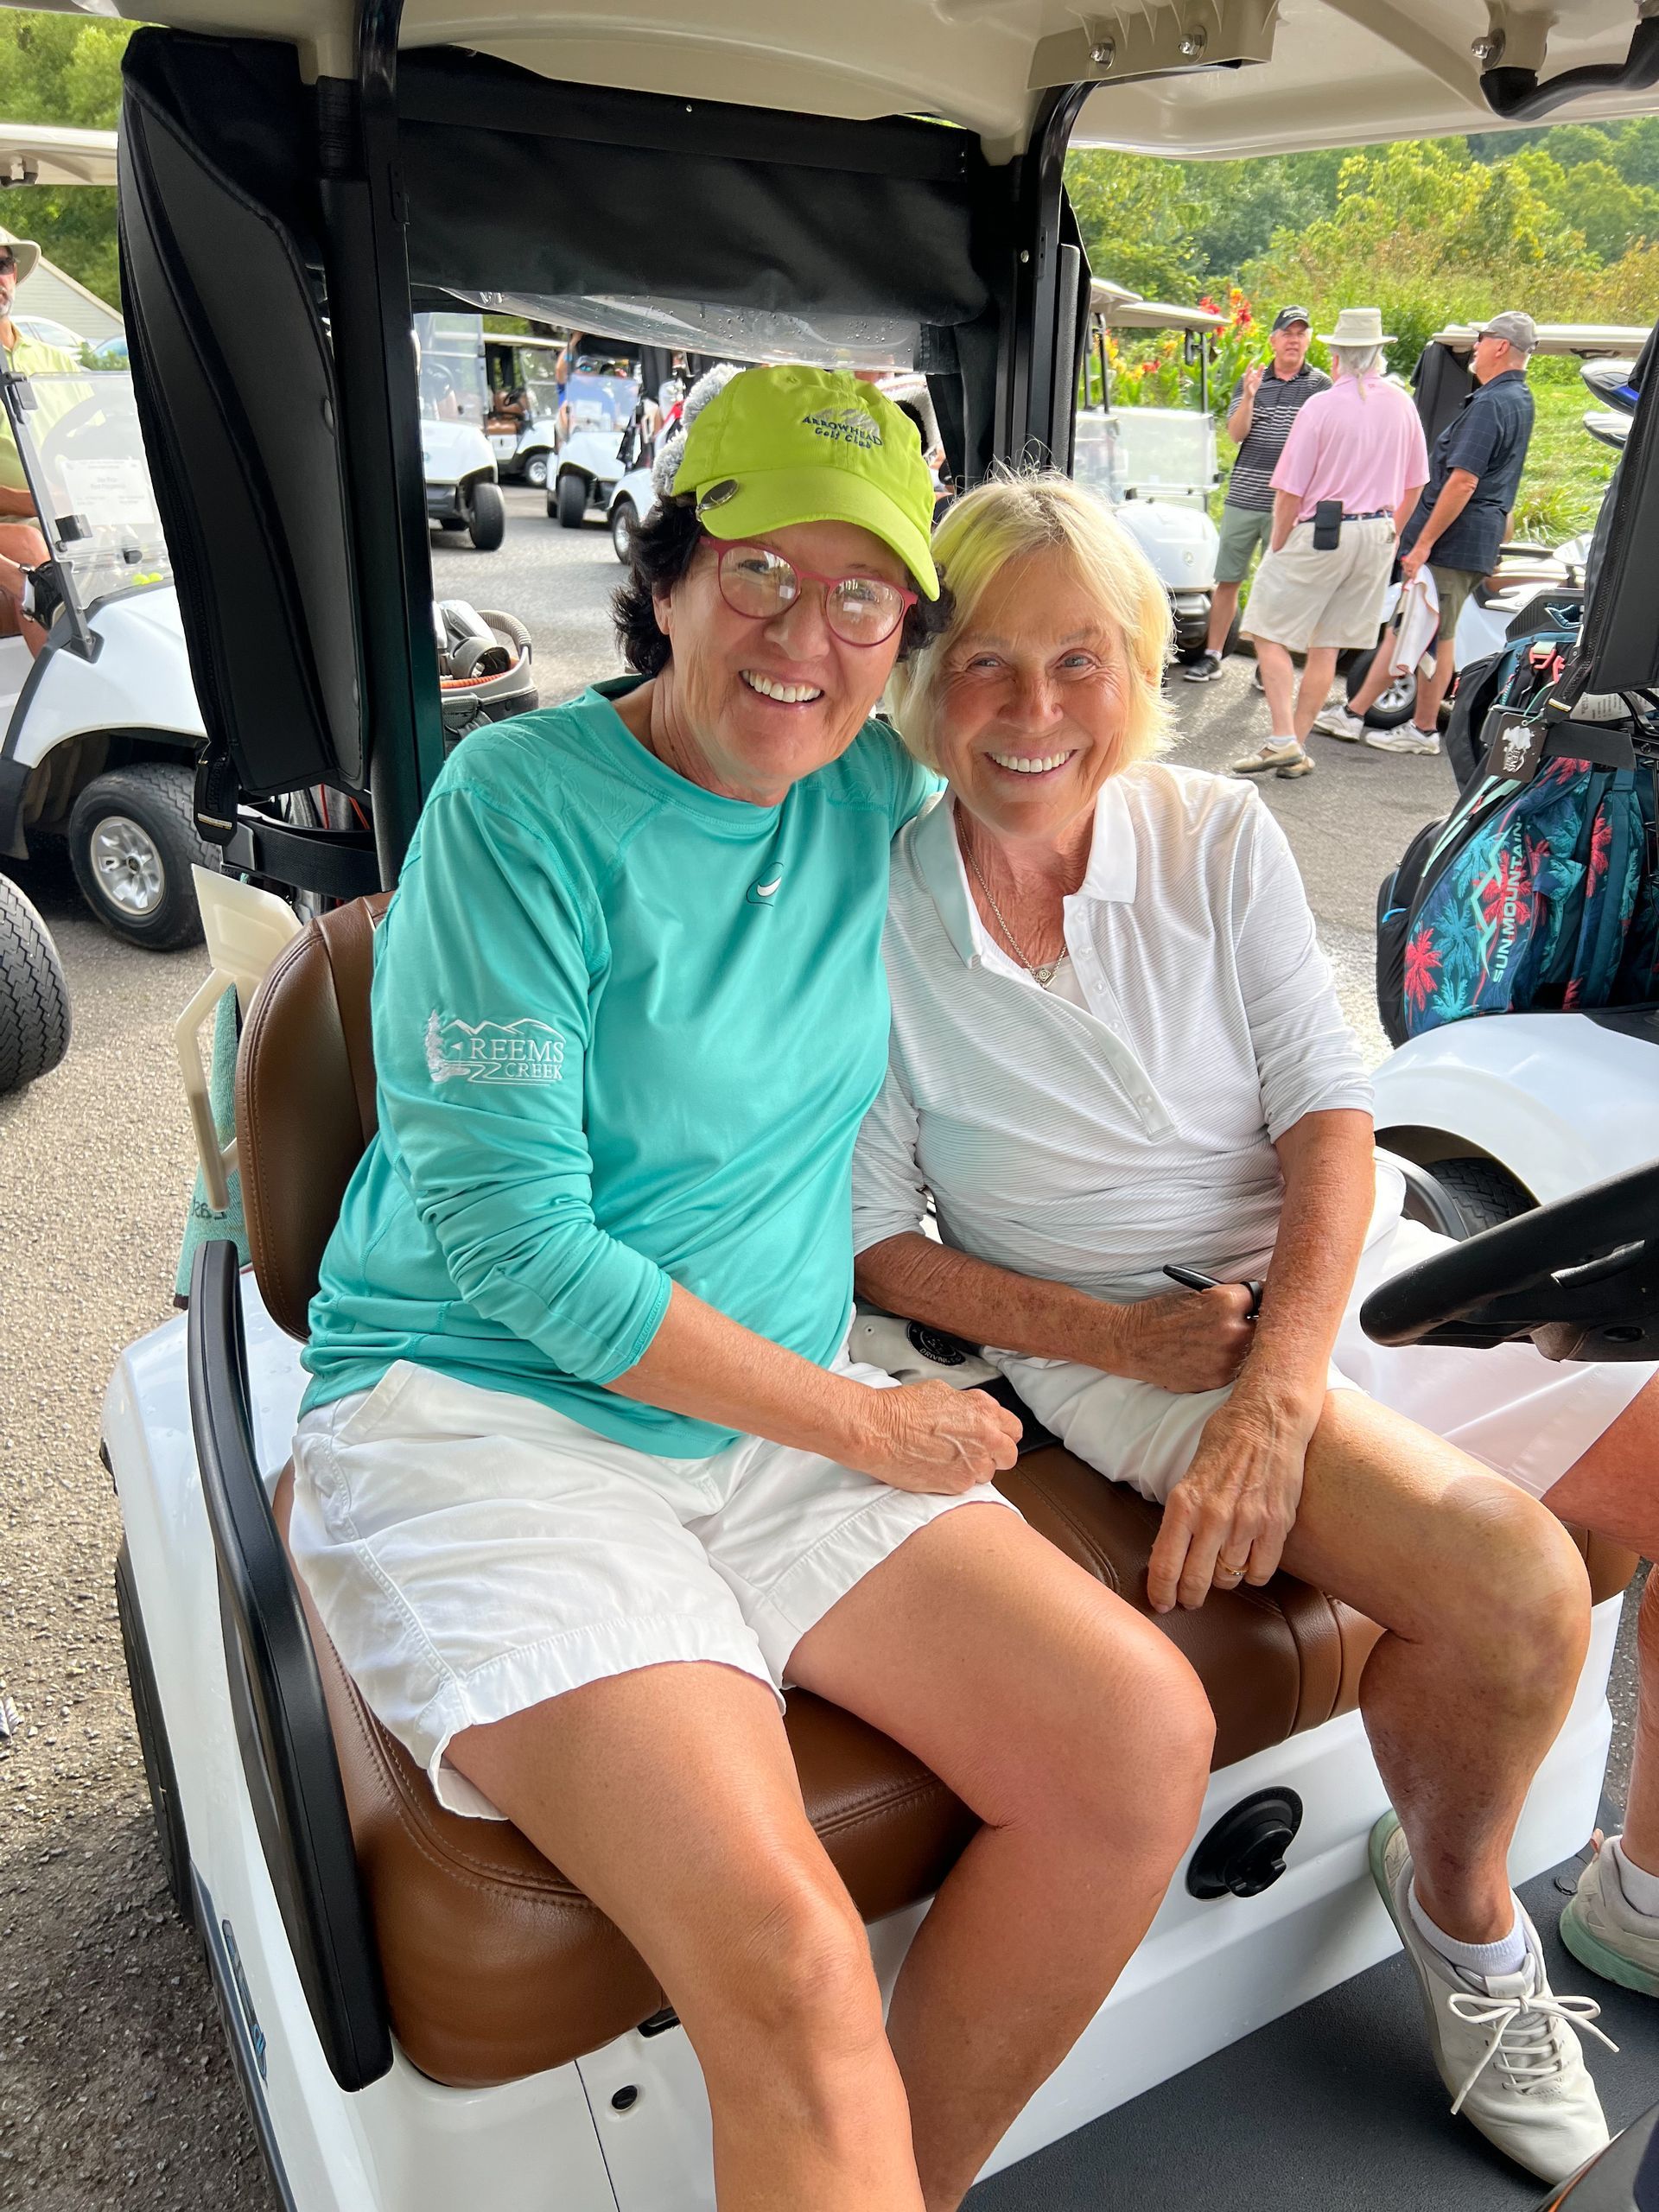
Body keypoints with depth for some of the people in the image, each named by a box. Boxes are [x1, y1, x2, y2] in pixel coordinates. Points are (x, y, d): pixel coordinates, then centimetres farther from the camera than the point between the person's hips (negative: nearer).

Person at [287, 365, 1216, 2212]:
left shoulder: (877, 798, 8)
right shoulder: (522, 805, -9)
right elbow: (512, 1239, -14)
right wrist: (860, 1419, -11)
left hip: (791, 1421, 6)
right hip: (481, 1420, -5)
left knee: (1142, 1740, -10)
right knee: (784, 1957, -26)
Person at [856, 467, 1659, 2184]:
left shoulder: (1219, 838, 1)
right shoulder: (872, 914, -6)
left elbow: (1331, 1126, -5)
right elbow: (877, 1245, -4)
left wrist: (1276, 1389, -20)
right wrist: (1120, 1339, -16)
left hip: (1348, 1272, 5)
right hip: (1116, 1344, -4)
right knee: (1514, 1595, -24)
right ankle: (1458, 1915, 12)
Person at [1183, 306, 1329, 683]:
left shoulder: (1320, 385, 3)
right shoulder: (1250, 380, 8)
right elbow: (1236, 434, -4)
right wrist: (1249, 397, -20)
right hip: (1243, 497, 2)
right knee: (1227, 579, 6)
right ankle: (1212, 656, 13)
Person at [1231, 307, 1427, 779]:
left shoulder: (1322, 406, -11)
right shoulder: (1403, 405, 8)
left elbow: (1289, 491, -13)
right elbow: (1414, 485, 16)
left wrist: (1277, 547, -2)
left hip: (1320, 534, -6)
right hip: (1377, 535, 6)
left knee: (1270, 634, 1)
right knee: (1326, 647, 10)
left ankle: (1282, 740, -10)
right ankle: (1298, 746, 14)